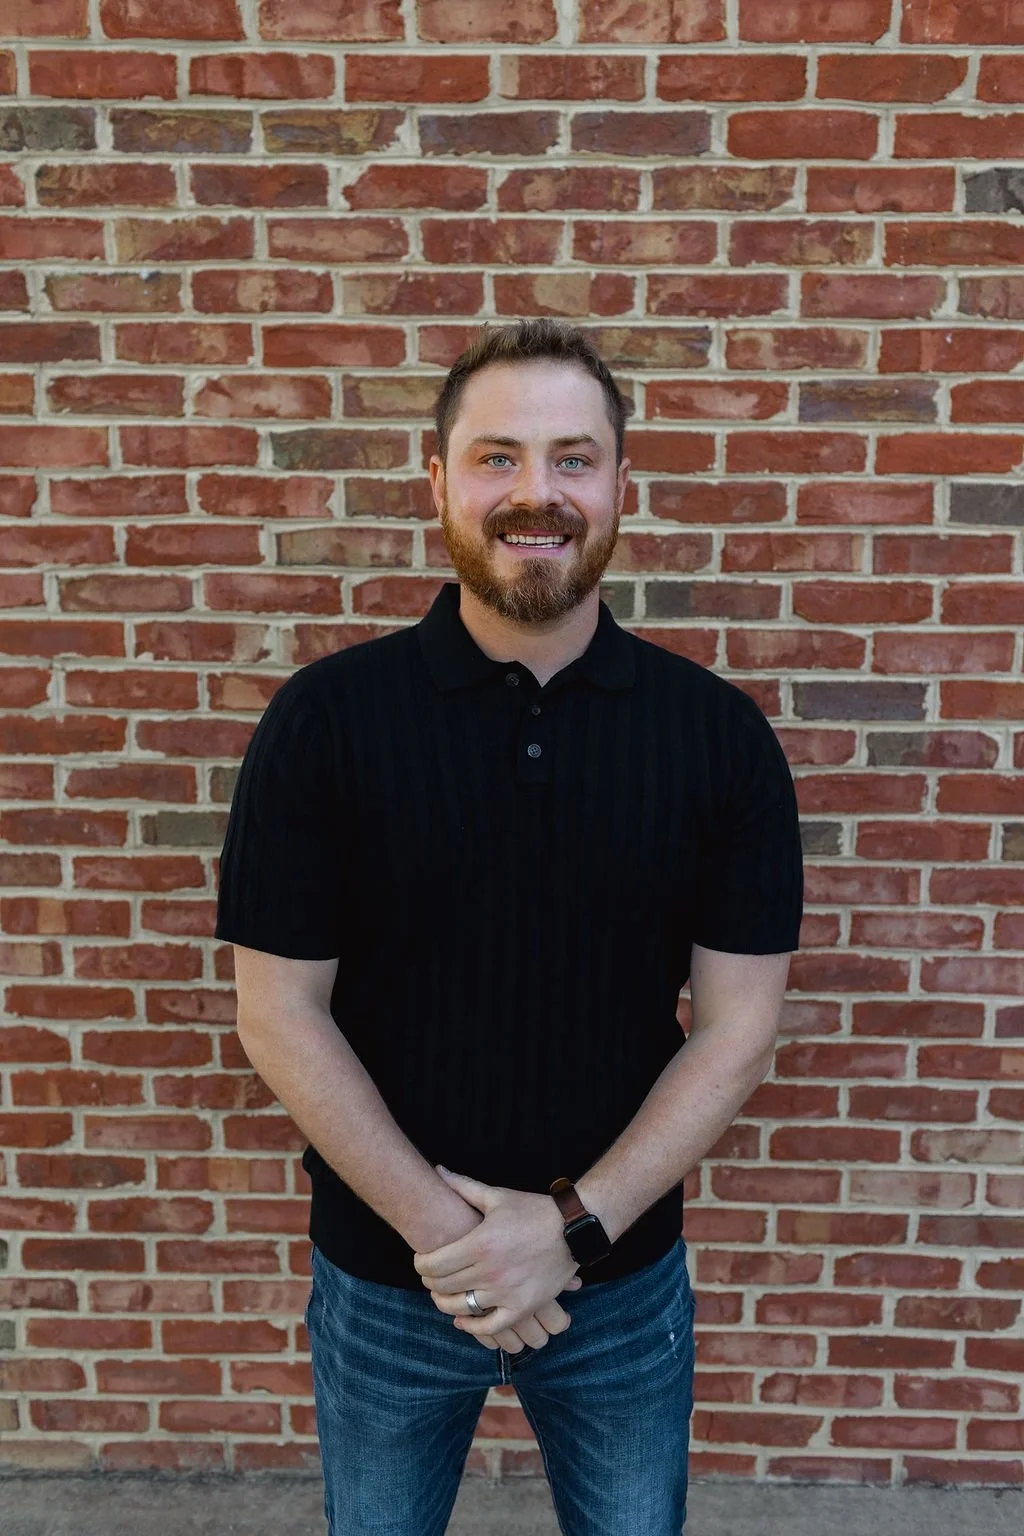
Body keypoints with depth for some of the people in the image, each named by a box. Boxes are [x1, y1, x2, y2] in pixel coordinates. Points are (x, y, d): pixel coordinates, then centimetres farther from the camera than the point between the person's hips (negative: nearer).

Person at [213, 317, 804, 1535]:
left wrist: (572, 1227, -14)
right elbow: (278, 1011, -11)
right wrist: (437, 1227, -15)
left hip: (627, 1283, 1)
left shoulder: (719, 733, -10)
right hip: (384, 1280, 0)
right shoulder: (322, 719, -13)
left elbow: (736, 1023, -9)